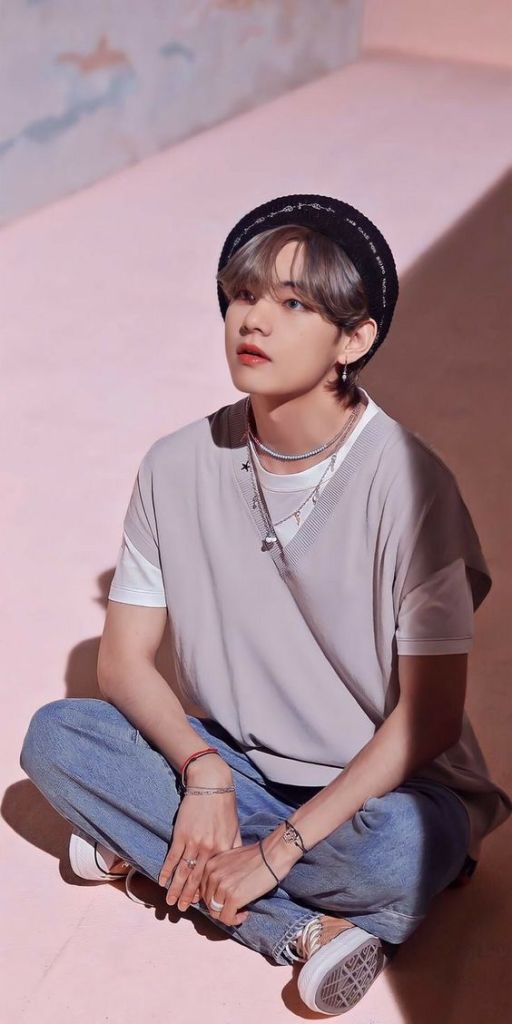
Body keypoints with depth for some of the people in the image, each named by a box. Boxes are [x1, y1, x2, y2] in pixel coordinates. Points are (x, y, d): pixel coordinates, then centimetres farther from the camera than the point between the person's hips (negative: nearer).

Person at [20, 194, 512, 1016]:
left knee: (402, 853, -37)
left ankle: (147, 843, -12)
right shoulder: (178, 467, -7)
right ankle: (307, 928, -19)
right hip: (233, 763, 5)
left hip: (376, 785, -4)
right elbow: (124, 661, -3)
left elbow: (429, 715, -18)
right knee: (55, 737, -17)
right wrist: (202, 770, -21)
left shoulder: (408, 483, -19)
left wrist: (279, 848, -22)